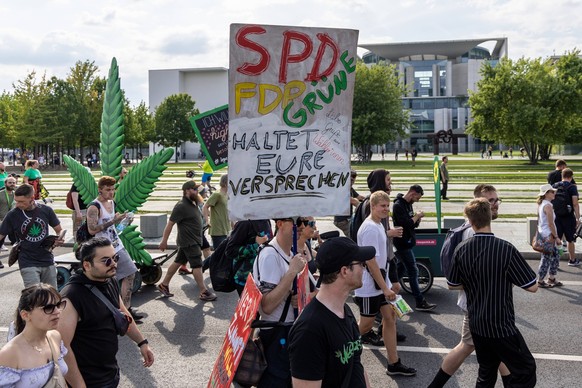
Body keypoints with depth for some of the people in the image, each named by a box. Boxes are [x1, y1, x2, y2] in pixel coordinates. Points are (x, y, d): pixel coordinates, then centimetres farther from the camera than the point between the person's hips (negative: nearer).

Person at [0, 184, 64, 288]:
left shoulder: (46, 210, -2)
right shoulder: (12, 215, -6)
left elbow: (59, 230, 9)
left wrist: (59, 240, -11)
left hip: (48, 261, 3)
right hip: (28, 264, -2)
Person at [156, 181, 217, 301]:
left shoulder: (193, 203, 11)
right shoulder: (181, 206, -18)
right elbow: (170, 224, -17)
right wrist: (164, 241, -16)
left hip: (193, 240, 9)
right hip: (189, 242, -9)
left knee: (178, 262, 15)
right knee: (197, 265, -7)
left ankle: (164, 285, 25)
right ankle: (204, 292, -1)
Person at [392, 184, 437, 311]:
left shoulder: (408, 204, 13)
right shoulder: (398, 205, -17)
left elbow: (414, 224, 15)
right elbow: (406, 224, -26)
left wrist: (417, 219, -6)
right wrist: (417, 216, -12)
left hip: (407, 243, 10)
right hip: (403, 244, -10)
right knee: (413, 272, -7)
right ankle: (420, 302, -3)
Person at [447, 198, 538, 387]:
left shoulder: (461, 250, -6)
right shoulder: (506, 249, -21)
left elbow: (452, 285, 6)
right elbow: (532, 287, -13)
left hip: (476, 325, 6)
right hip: (501, 326, -5)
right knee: (526, 371, 10)